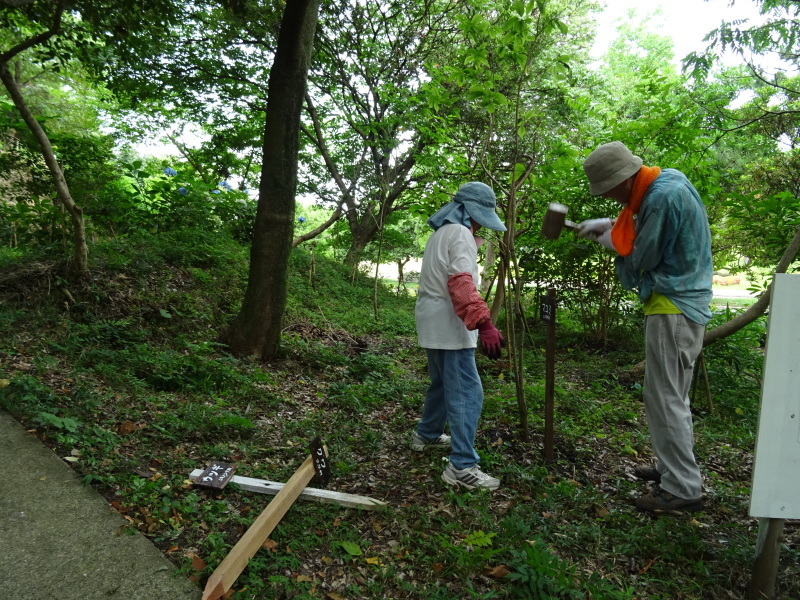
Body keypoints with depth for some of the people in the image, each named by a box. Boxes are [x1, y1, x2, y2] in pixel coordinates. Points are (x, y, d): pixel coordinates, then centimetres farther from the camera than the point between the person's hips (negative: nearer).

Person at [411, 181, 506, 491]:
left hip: (434, 323, 10)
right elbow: (462, 283, -27)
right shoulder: (460, 234, -13)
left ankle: (426, 434, 39)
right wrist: (484, 324, -36)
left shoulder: (441, 233, 19)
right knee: (466, 393, -10)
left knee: (443, 384, 24)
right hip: (449, 326, -10)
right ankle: (462, 466, -9)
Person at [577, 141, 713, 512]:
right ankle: (674, 466, 30)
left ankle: (683, 488, 5)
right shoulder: (666, 181, 7)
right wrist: (609, 225, 6)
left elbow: (640, 260, -15)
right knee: (672, 395, 18)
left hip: (672, 308, -10)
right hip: (682, 303, 10)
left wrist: (610, 241, 2)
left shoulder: (663, 197, -22)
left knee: (664, 397, -3)